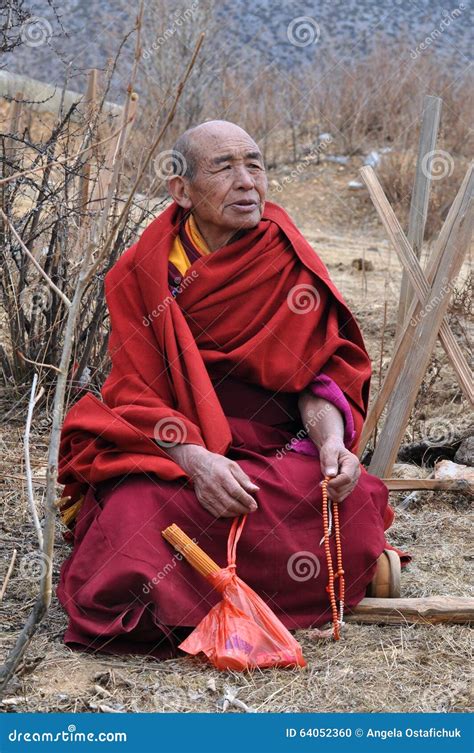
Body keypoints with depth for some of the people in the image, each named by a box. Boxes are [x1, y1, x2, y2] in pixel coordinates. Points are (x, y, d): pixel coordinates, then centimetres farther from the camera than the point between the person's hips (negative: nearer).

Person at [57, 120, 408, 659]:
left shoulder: (290, 262, 4)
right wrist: (194, 460, -26)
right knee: (133, 525, -34)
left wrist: (332, 439, -20)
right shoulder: (140, 273, -1)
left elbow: (319, 373, 3)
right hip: (167, 449, -2)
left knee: (353, 507, -28)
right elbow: (136, 394, -6)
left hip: (275, 448, 2)